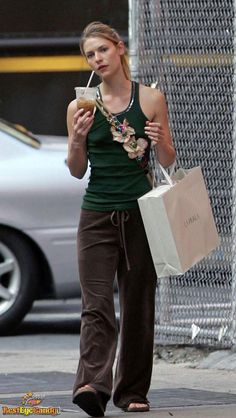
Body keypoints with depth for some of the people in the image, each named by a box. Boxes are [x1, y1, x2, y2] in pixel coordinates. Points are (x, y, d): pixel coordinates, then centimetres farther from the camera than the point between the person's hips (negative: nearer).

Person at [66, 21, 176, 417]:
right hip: (97, 215, 0)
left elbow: (168, 162, 9)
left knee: (138, 304, 5)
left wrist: (160, 140, -12)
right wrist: (77, 139, -9)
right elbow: (77, 171, 10)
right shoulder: (80, 106, 5)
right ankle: (93, 385, -26)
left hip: (141, 213, 0)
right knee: (96, 304, -13)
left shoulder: (151, 99, 3)